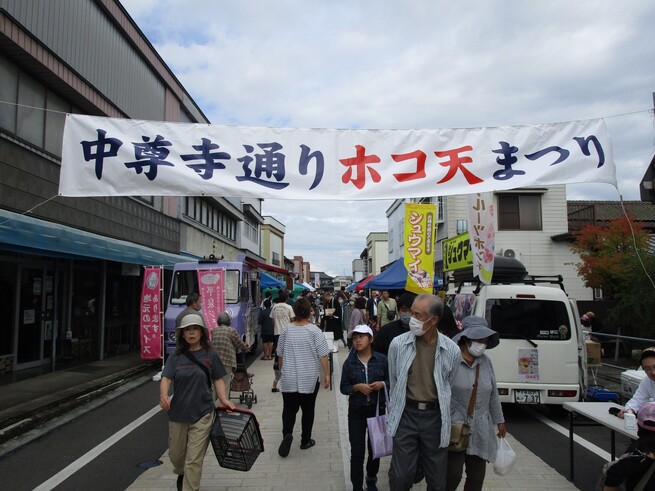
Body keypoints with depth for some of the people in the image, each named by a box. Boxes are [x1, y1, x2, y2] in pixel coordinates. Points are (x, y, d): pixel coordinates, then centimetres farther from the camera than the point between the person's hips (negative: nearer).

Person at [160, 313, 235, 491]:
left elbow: (218, 379, 2)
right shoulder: (176, 356, -1)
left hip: (202, 414, -2)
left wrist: (224, 400, -12)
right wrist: (163, 396, -30)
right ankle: (182, 474, 54)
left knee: (194, 460, -2)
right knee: (176, 455, 20)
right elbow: (166, 378, -10)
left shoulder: (210, 355, -4)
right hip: (178, 413, 3)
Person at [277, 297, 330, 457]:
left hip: (289, 379, 2)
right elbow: (323, 355, -12)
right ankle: (305, 441, 22)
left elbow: (280, 354, 8)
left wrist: (282, 370, 21)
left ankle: (287, 433, -13)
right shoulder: (314, 331, -11)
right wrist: (327, 374, -4)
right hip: (309, 379, -1)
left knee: (289, 408, 10)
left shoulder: (286, 330, -2)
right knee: (308, 409, 13)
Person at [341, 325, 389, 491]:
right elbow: (343, 387, -2)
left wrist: (382, 384, -18)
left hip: (377, 409, 1)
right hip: (356, 411, -1)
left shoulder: (382, 360, -7)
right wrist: (357, 387, -19)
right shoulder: (349, 362, -6)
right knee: (357, 451, 1)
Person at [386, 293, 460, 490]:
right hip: (406, 414, 0)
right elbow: (393, 382, 4)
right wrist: (395, 412, 9)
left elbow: (453, 387, 4)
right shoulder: (398, 344, -9)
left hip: (436, 416, 1)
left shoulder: (452, 350, -9)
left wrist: (444, 415, 8)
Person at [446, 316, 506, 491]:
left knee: (477, 477, 10)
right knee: (452, 475, -4)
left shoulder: (485, 361, 8)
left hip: (481, 431, 6)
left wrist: (499, 421, 19)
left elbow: (493, 394, 16)